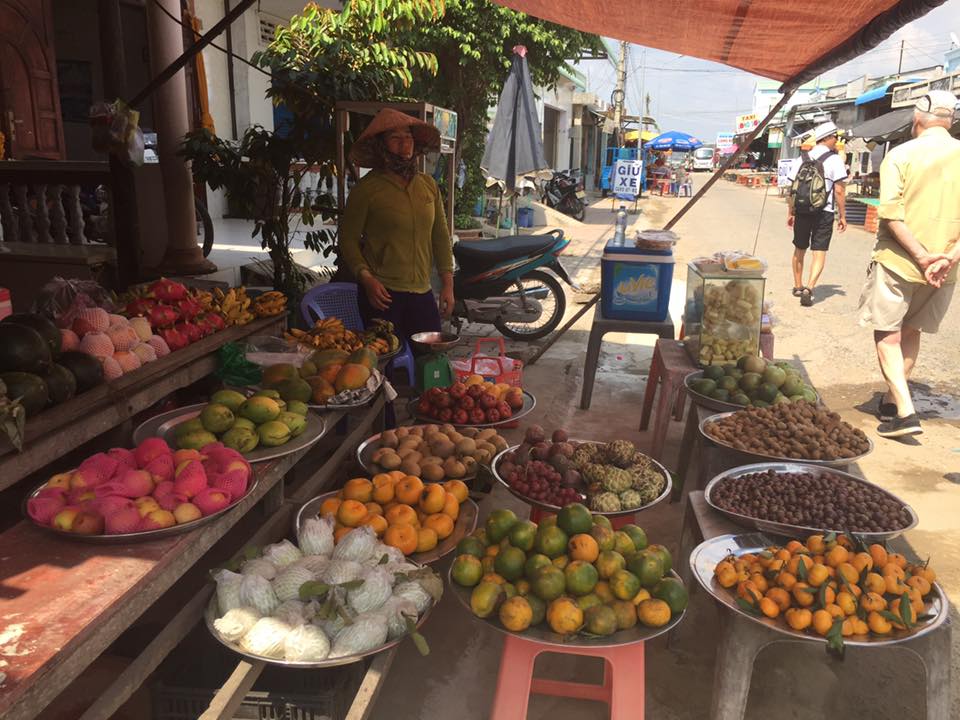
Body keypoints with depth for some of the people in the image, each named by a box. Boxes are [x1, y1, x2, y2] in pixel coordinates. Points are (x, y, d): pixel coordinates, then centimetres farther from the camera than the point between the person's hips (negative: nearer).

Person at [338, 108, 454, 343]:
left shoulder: (428, 185, 10)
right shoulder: (367, 188, -4)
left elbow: (441, 236, 14)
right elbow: (348, 239, -3)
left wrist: (447, 283, 8)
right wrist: (366, 279, -16)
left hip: (422, 293, 4)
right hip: (383, 293, -4)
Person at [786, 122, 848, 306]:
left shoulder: (803, 158, 7)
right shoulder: (834, 159, -5)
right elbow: (839, 191, -8)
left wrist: (790, 213, 14)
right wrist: (842, 216, -2)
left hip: (802, 210, 4)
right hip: (824, 212, -4)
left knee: (799, 250, 18)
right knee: (819, 253, -1)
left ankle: (798, 286, 28)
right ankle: (809, 288, -16)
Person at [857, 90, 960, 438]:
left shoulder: (901, 154, -7)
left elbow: (890, 213, -16)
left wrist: (921, 256, -17)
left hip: (897, 261, -4)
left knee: (888, 333, 5)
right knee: (911, 331, 19)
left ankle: (904, 410, -5)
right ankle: (891, 399, 30)